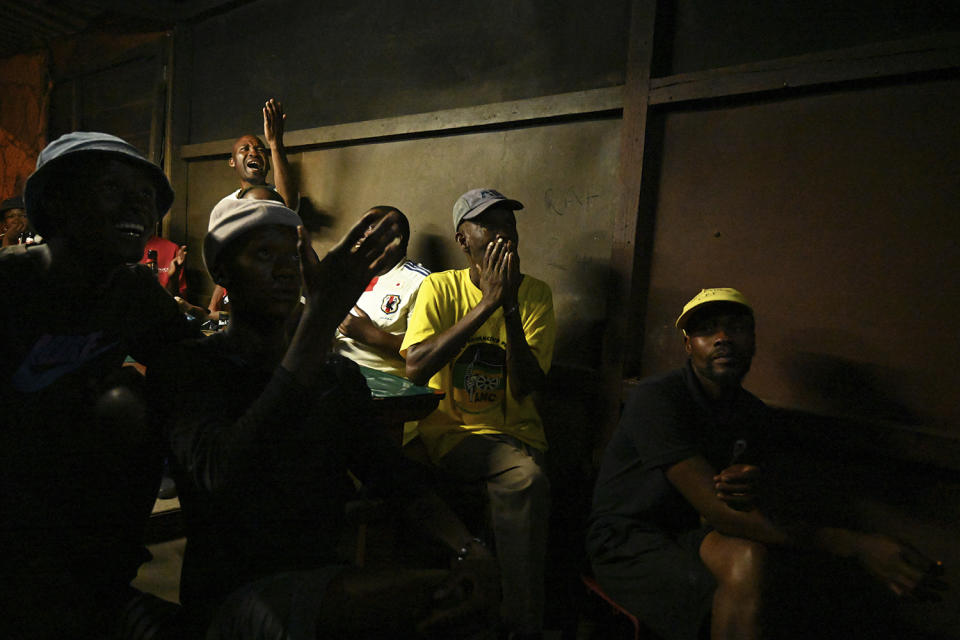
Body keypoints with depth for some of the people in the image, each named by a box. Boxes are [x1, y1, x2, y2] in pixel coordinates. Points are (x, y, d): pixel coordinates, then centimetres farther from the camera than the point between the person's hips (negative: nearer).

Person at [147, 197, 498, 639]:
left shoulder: (339, 375, 10)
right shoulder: (185, 368, -8)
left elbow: (395, 479, 4)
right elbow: (224, 477, -28)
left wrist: (468, 547, -16)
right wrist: (322, 318, -34)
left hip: (323, 576, 6)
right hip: (234, 597, -5)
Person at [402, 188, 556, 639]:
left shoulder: (534, 293, 3)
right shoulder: (441, 287, 2)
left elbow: (525, 387, -8)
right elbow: (415, 368, -16)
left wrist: (511, 306, -18)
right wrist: (487, 303, -18)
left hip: (512, 433, 1)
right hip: (447, 427, 0)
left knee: (527, 478, -31)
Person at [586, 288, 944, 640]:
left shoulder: (753, 414, 5)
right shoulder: (657, 398, -21)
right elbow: (719, 510, -27)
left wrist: (753, 494, -25)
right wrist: (852, 544, -27)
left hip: (691, 537, 7)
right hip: (628, 541, -7)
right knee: (745, 557, -32)